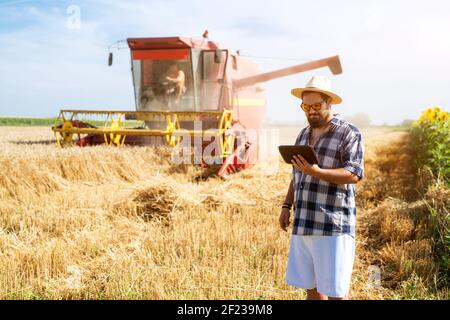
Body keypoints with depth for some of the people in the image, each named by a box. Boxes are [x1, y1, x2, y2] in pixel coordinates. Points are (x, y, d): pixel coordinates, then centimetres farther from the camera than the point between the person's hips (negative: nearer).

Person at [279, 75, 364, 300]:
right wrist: (286, 206, 12)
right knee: (310, 287, 12)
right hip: (304, 225, 6)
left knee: (335, 292, 0)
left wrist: (317, 172, -26)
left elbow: (354, 174, -15)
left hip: (333, 227, -6)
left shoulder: (348, 133, -5)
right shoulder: (303, 134, 16)